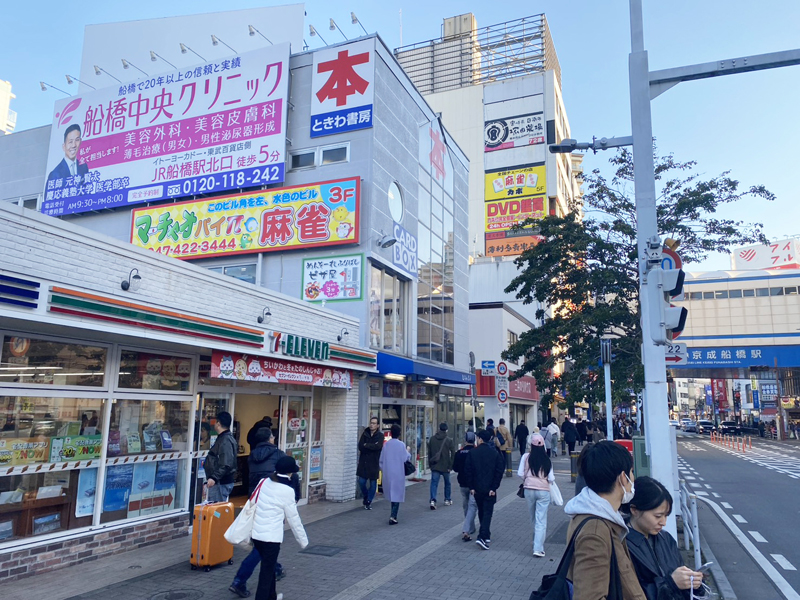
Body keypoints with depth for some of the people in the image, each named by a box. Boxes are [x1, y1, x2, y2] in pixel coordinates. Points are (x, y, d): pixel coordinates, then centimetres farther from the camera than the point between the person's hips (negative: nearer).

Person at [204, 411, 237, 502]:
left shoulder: (226, 441, -17)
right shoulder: (222, 438, 15)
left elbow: (226, 464, -26)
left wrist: (214, 478, -28)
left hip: (221, 483, -10)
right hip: (219, 481, 10)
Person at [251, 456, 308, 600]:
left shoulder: (264, 482, 3)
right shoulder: (287, 491, -12)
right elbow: (293, 518, -6)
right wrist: (303, 540, 6)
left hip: (256, 533, 7)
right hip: (271, 536, -7)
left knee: (268, 566, 25)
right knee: (267, 571, 2)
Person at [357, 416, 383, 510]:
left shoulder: (380, 435, -3)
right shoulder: (365, 434, 5)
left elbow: (378, 446, -20)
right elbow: (360, 447, -6)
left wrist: (366, 445, -9)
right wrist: (372, 447, -13)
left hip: (374, 463, -2)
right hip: (363, 462, 2)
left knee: (373, 483, 4)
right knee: (361, 482, 2)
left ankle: (369, 501, 18)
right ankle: (365, 496, 29)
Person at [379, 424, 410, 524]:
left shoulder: (386, 444, 2)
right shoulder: (401, 444, -11)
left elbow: (381, 460, 6)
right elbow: (406, 458, -9)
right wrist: (408, 451, 9)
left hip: (387, 474, 5)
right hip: (398, 474, -5)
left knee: (391, 493, 16)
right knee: (397, 494, 1)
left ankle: (393, 515, 21)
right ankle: (393, 516, -10)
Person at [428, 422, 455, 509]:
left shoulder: (432, 439, 3)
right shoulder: (449, 440, -7)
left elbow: (429, 452, 7)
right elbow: (453, 454, -10)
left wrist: (430, 464, 12)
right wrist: (450, 465, -6)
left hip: (434, 466, 1)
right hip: (445, 466, -1)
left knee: (434, 483, -1)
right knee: (447, 483, 18)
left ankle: (433, 500, -18)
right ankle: (447, 500, 27)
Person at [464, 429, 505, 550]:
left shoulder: (472, 453, -3)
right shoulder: (495, 453, -4)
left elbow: (468, 471, -4)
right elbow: (499, 471, -8)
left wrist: (471, 487, 2)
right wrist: (494, 487, -5)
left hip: (477, 489, 2)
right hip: (489, 489, -2)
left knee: (481, 511, 18)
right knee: (487, 512, 0)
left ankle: (486, 536, 29)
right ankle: (482, 537, -14)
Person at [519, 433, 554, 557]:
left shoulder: (526, 457, -6)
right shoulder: (547, 460, -3)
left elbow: (520, 473, -7)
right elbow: (551, 478, -5)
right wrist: (551, 478, 18)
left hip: (529, 490, 1)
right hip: (543, 491, -1)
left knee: (533, 518, 20)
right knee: (541, 520, 2)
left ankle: (537, 541, 39)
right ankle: (538, 548, -3)